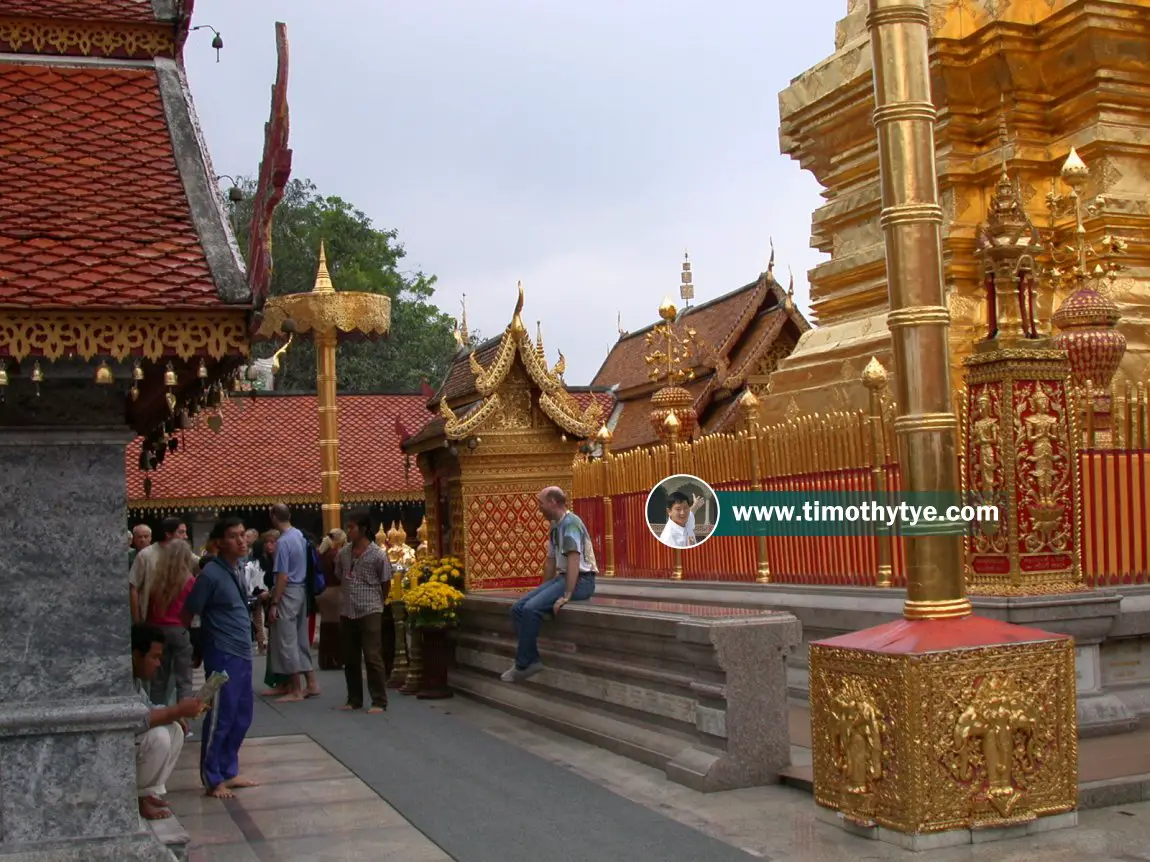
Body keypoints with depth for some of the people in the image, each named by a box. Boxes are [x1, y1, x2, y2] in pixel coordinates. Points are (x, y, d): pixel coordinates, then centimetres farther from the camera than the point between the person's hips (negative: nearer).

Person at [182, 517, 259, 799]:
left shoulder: (238, 567, 8)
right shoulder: (211, 574, -16)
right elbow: (188, 613, -11)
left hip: (243, 653, 8)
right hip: (223, 656, -8)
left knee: (241, 716, 14)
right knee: (221, 717, 0)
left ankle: (229, 771, 26)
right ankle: (212, 779, 11)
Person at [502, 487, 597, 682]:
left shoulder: (570, 523, -15)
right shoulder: (555, 526, 14)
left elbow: (574, 560, -23)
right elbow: (551, 561, 21)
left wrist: (567, 595, -27)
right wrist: (543, 591, 21)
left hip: (581, 580, -9)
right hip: (562, 577, 9)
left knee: (531, 608, -24)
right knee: (518, 608, -4)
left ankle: (523, 664, -12)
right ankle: (532, 659, -7)